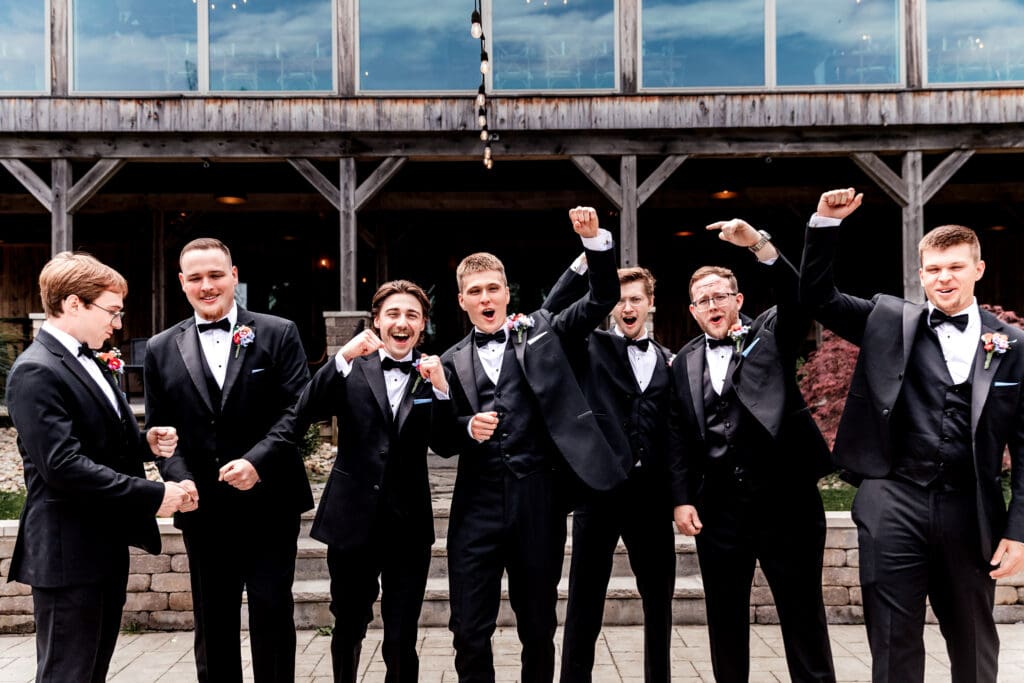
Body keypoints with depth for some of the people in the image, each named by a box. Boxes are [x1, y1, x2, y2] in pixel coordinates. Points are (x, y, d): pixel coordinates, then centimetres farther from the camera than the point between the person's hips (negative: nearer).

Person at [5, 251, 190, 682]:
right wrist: (152, 496, -23)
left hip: (106, 546, 9)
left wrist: (146, 443, 0)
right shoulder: (36, 372, -16)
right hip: (68, 554, -9)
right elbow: (63, 466, -25)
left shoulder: (89, 363, 14)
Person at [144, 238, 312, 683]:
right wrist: (180, 479, -10)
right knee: (213, 622, 13)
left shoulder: (278, 335, -1)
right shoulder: (161, 350, 7)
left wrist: (257, 462, -19)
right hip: (203, 509, 3)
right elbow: (159, 428, 7)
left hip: (270, 503, -2)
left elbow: (297, 410, -7)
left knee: (272, 613, 6)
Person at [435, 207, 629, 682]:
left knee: (538, 628, 12)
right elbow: (443, 442, 8)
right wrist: (468, 428, -14)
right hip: (478, 504, 1)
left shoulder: (540, 330, 8)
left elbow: (602, 300, 1)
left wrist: (595, 240, -12)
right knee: (469, 631, 5)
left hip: (538, 498, -1)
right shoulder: (453, 361, 9)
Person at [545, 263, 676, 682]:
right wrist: (585, 261, -14)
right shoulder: (591, 348, 4)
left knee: (659, 598, 14)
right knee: (585, 600, 5)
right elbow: (549, 318, -12)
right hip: (599, 489, -3)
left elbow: (674, 431, 12)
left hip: (651, 494, 3)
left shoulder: (668, 362, 12)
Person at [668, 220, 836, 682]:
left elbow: (800, 297, -15)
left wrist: (758, 244, -27)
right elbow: (678, 437, 8)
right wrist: (682, 499, 0)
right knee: (724, 614, 12)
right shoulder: (685, 362, 10)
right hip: (718, 504, 3)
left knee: (802, 613, 6)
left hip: (784, 497, -3)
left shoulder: (772, 334, 5)